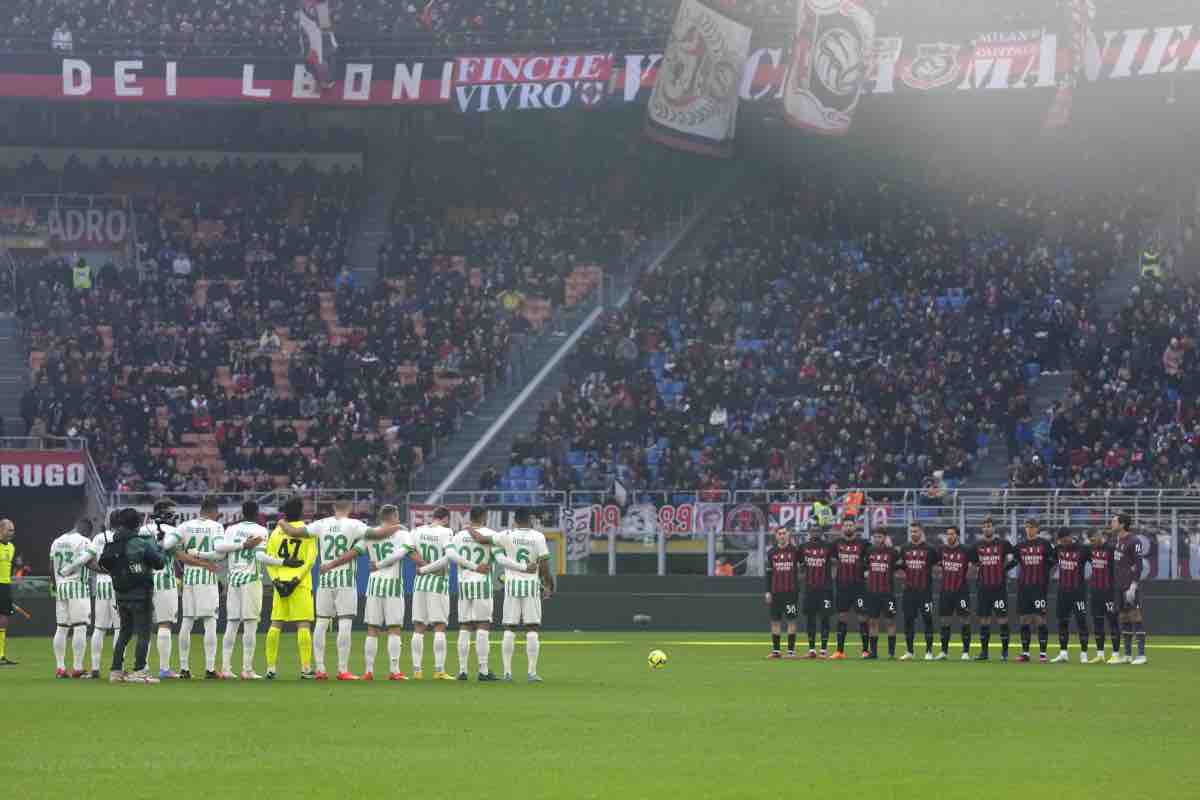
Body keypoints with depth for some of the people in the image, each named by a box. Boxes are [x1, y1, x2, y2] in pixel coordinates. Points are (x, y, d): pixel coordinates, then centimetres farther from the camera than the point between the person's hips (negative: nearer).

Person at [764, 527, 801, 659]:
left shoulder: (795, 551, 1)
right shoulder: (771, 552, 8)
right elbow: (768, 573, 10)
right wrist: (768, 592, 5)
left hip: (791, 592, -3)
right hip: (775, 592, 3)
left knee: (791, 620, -2)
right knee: (775, 621, 4)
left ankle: (791, 650, 1)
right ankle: (775, 650, 9)